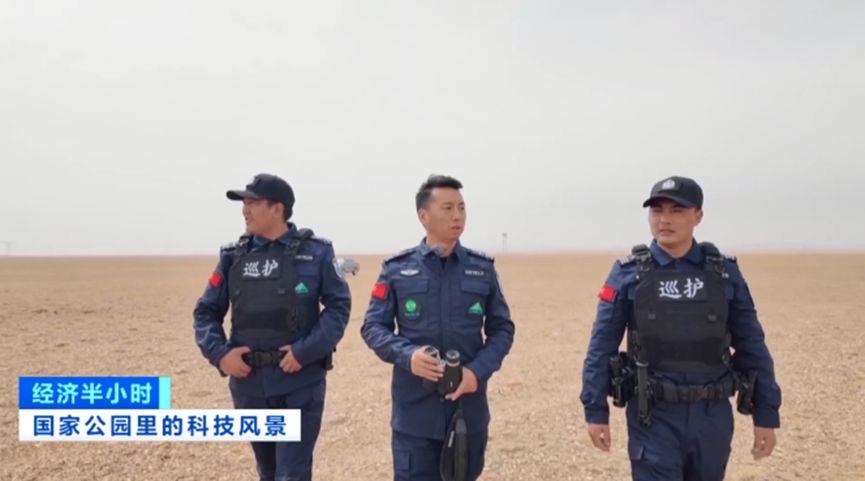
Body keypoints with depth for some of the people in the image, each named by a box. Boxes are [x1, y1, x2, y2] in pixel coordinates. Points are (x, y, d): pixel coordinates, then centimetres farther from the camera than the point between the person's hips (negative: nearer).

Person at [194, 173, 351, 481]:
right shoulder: (233, 257, 5)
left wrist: (306, 351, -16)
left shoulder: (316, 252, -5)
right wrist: (219, 353, -9)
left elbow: (339, 306, -6)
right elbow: (206, 311, 8)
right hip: (248, 382, 4)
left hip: (300, 382, -4)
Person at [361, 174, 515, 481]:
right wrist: (407, 355, -19)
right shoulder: (396, 269, 0)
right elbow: (373, 327, 0)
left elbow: (502, 329, 6)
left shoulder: (483, 269, 4)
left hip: (469, 408, 2)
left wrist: (478, 371, -11)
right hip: (415, 410, -2)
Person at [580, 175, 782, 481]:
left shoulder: (725, 272, 1)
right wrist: (595, 410, -6)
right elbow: (601, 347, -3)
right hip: (653, 416, -2)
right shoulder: (628, 274, -5)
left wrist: (766, 414, 3)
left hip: (712, 417, 3)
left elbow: (752, 347, 4)